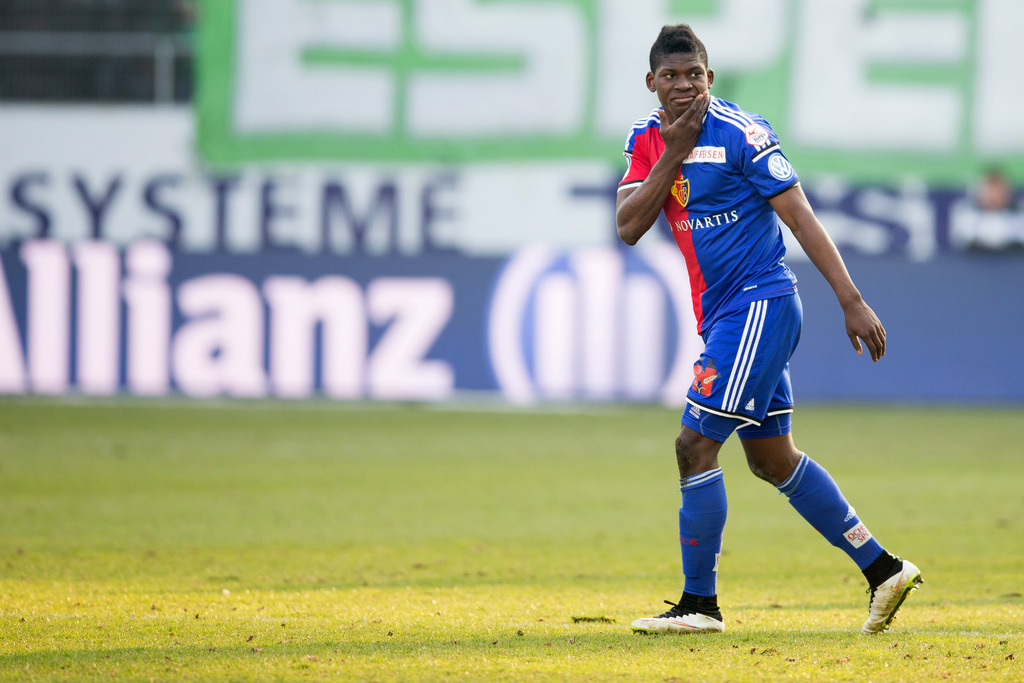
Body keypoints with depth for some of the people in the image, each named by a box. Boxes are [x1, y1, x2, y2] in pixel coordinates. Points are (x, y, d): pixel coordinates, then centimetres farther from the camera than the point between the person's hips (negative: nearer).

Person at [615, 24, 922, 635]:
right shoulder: (647, 141, 8)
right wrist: (674, 152, -13)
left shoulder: (741, 134, -12)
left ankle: (700, 604, -3)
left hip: (760, 304, -8)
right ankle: (883, 569, 20)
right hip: (721, 315, 8)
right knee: (772, 459, 13)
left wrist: (852, 302, -17)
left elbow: (801, 218, -13)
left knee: (696, 446, -11)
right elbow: (628, 228, -4)